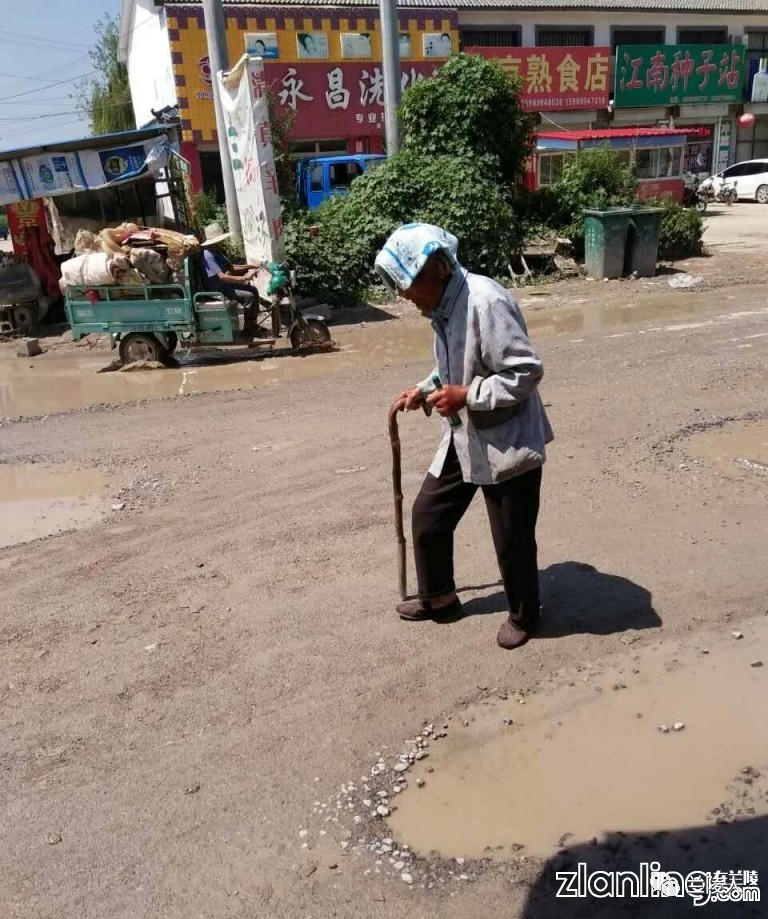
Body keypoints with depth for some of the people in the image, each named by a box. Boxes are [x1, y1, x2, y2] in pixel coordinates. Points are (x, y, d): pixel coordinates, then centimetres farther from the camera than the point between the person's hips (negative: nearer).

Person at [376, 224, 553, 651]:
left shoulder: (486, 302, -25)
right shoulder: (443, 303, 4)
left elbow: (528, 371, -26)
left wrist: (466, 395, -24)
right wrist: (425, 390, 4)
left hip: (508, 442, -9)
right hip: (463, 439, 9)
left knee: (512, 539, 6)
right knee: (428, 514, 15)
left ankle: (524, 615, 32)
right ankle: (439, 596, 38)